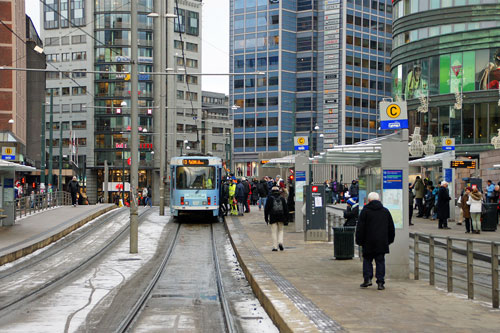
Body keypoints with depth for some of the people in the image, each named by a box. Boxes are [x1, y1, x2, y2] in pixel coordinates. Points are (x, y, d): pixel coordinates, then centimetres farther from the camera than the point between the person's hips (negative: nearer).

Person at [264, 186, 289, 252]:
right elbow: (285, 209, 8)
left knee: (274, 232, 2)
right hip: (281, 218, 2)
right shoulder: (282, 198, 7)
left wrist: (266, 218, 7)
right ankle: (280, 242, -6)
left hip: (273, 218, -2)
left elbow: (266, 209, 0)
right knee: (280, 231, 16)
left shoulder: (270, 198, 1)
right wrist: (286, 219, 12)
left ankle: (275, 247, -2)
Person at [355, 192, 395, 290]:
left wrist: (359, 240, 2)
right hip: (382, 242, 3)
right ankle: (380, 282, 0)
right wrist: (390, 240, 23)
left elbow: (360, 228, -5)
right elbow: (391, 228, 16)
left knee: (367, 260, 11)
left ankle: (367, 279, -1)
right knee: (380, 261, 4)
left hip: (368, 242, -3)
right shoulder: (386, 211, 10)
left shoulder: (365, 211, -3)